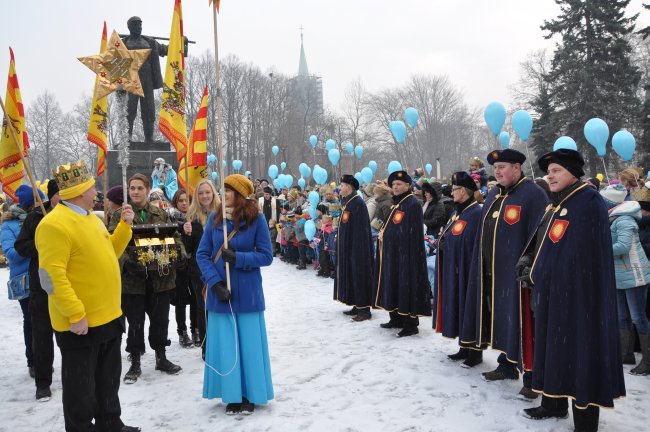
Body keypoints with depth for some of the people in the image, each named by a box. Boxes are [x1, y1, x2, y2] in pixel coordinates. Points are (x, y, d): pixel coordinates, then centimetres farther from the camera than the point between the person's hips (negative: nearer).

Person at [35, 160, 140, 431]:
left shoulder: (90, 218, 11)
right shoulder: (54, 225, -19)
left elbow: (109, 253, 20)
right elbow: (51, 276, -23)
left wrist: (125, 225, 7)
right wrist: (75, 315, -25)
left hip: (108, 316, 9)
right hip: (79, 323, -9)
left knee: (108, 379, 21)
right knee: (81, 387, 6)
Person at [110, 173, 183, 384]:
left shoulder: (161, 214, 8)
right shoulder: (120, 216, -1)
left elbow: (173, 237, 10)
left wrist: (179, 254, -12)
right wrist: (127, 262, -28)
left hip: (160, 277, 3)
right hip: (132, 278, -3)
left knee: (160, 319, 13)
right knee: (135, 323, 7)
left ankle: (161, 358, 30)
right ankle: (135, 363, 22)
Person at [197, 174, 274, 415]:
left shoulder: (256, 219, -7)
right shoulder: (215, 218, 0)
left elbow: (266, 256, -6)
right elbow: (202, 254, 0)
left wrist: (237, 258, -19)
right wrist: (215, 282, -12)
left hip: (247, 293, -2)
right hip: (219, 291, 2)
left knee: (249, 343, 6)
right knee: (225, 344, 8)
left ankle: (250, 394, 23)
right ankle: (232, 395, 23)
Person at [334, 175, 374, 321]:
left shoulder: (358, 203, -16)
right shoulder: (346, 202, 11)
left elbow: (361, 229, -20)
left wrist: (358, 248, -22)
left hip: (357, 247, -9)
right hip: (346, 247, 9)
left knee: (359, 275, -4)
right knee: (350, 275, 12)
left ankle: (364, 309, 2)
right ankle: (357, 306, 20)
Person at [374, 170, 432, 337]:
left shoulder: (413, 204, -12)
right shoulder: (396, 204, 15)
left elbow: (412, 232, -18)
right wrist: (382, 233, 3)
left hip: (406, 253, -9)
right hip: (392, 254, 9)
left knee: (406, 285, -6)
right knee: (393, 285, 13)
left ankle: (411, 324, 0)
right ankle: (396, 319, 23)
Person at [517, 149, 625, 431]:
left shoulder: (588, 202, -12)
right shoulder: (554, 206, 15)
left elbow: (576, 256, -17)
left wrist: (536, 274, -13)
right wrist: (528, 260, 3)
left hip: (577, 296, -9)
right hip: (550, 296, 9)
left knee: (578, 353, -3)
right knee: (552, 348, 16)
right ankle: (554, 404, 31)